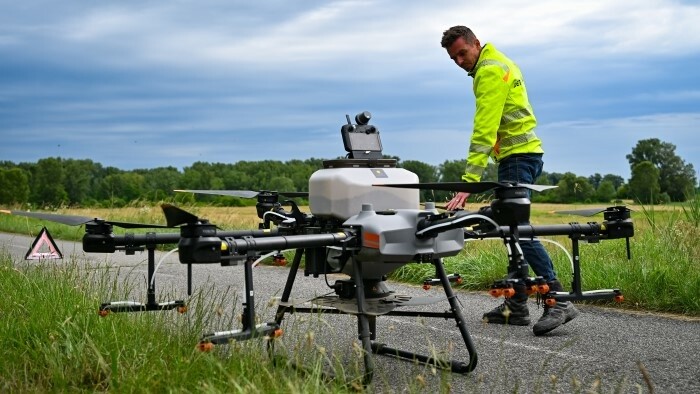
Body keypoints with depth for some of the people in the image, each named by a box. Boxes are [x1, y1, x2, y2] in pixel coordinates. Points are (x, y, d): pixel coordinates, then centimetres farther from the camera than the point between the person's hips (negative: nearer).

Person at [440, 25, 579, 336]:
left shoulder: (490, 71, -13)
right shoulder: (499, 63, 19)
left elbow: (483, 130, -22)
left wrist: (470, 180, -27)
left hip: (517, 155, -11)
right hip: (522, 152, 11)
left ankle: (559, 301, -17)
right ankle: (516, 306, 14)